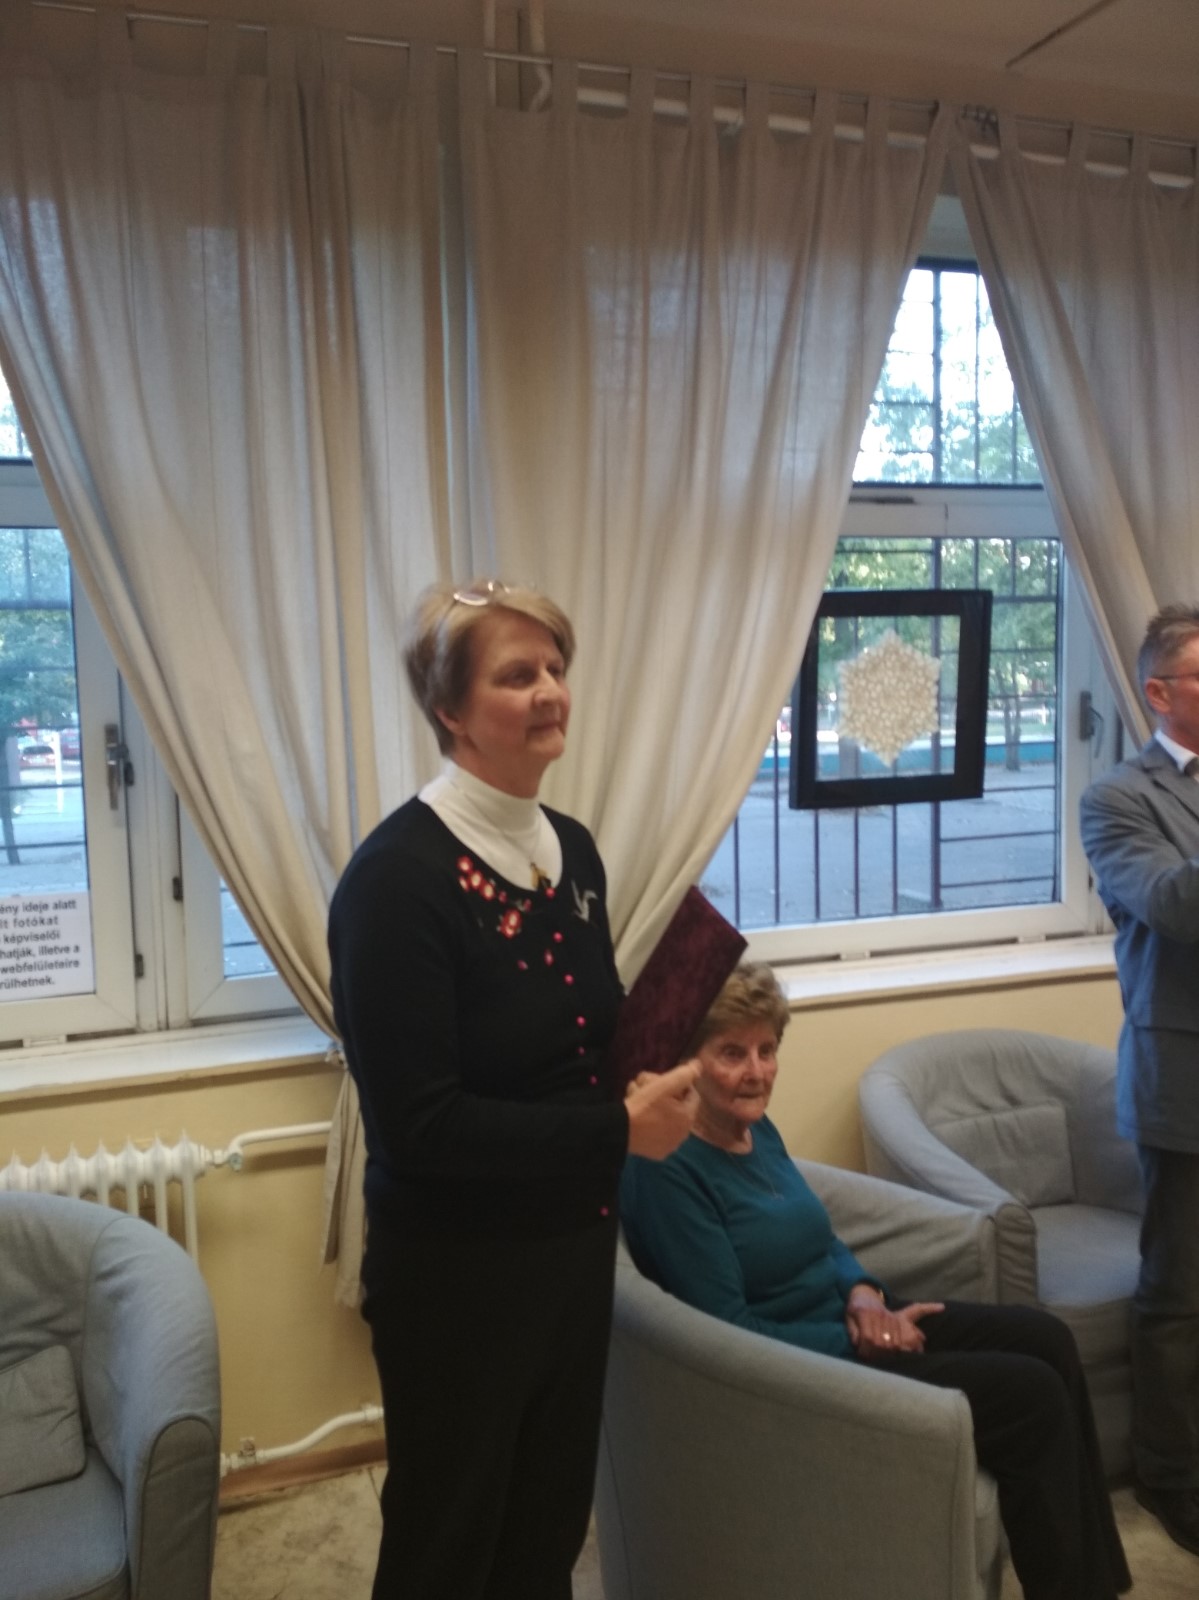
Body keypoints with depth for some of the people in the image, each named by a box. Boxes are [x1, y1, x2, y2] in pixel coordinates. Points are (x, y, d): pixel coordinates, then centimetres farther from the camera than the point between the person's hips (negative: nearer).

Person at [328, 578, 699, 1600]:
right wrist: (617, 1132, -22)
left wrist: (655, 1077, -8)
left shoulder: (571, 848, 2)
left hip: (575, 1241, 7)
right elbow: (417, 1125, -25)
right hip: (457, 1272, -7)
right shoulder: (398, 877, -22)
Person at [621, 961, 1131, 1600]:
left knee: (1044, 1336, 3)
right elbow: (730, 1333, -24)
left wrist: (863, 1294, -7)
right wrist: (860, 1340, -18)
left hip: (841, 1319, 9)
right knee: (1033, 1395, -12)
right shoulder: (667, 1170, -24)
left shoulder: (757, 1128, 3)